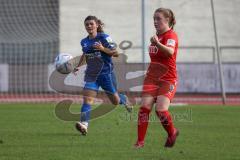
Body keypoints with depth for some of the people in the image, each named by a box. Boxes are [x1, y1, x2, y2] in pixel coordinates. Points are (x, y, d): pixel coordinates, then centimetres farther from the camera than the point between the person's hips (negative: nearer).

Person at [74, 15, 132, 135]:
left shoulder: (104, 38, -9)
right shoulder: (84, 42, 7)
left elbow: (116, 53, -11)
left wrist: (102, 48, -25)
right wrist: (78, 66, 12)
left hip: (106, 73, -3)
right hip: (91, 75, 4)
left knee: (115, 101, 9)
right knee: (87, 99, -17)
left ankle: (125, 100, 45)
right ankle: (84, 124, -28)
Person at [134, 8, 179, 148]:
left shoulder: (171, 35, -9)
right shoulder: (157, 35, 15)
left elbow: (170, 52, -32)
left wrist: (157, 44, -49)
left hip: (168, 79, -7)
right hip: (152, 78, 7)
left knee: (161, 109, -19)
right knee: (145, 107, -10)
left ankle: (172, 132, 9)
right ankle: (140, 141, -5)